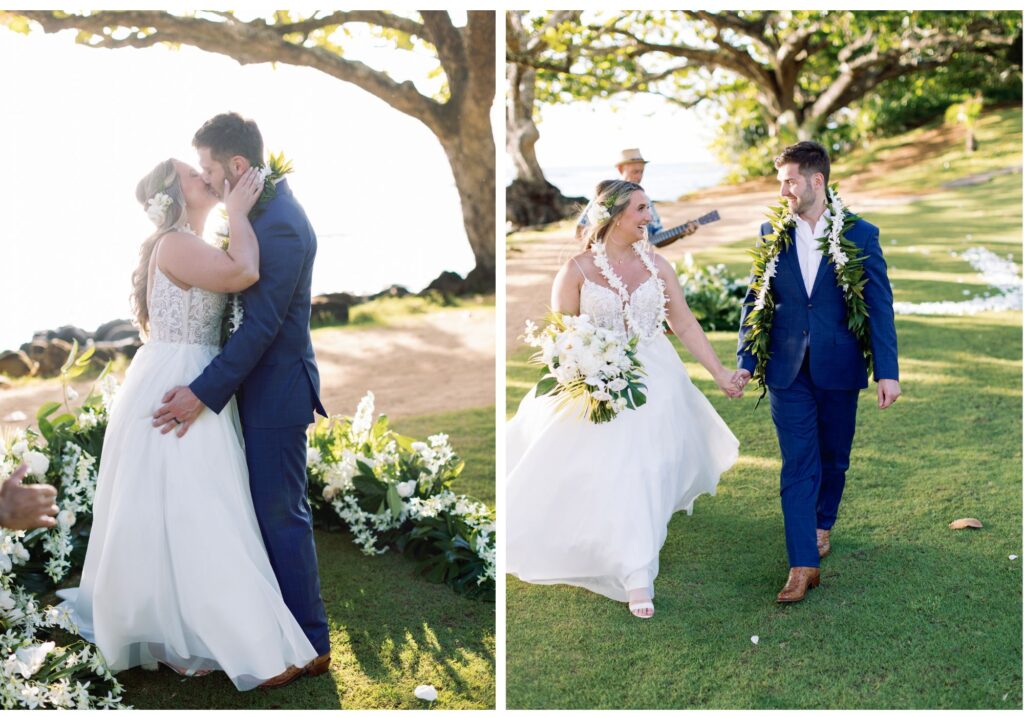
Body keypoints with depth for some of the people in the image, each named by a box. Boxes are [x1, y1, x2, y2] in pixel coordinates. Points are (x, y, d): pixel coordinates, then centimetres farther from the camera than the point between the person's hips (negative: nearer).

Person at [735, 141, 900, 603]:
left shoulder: (860, 235, -4)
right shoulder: (772, 233, 2)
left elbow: (880, 305, -4)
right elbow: (755, 300, 6)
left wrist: (887, 371, -9)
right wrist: (746, 361, -1)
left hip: (839, 369, 0)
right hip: (788, 369, 1)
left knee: (833, 457, 15)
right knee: (797, 465, -2)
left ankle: (822, 523, 41)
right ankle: (803, 564, 0)